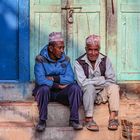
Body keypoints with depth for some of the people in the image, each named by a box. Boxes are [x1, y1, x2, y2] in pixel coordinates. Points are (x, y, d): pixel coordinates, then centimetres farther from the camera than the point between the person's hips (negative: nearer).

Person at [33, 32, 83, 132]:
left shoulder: (65, 59, 4)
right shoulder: (41, 59, -7)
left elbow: (70, 78, -9)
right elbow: (40, 80, -20)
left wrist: (54, 78, -18)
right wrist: (57, 85, -18)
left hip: (61, 93, 3)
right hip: (46, 91, -2)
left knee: (75, 87, -24)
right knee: (44, 88, -36)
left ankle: (74, 119, -17)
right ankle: (42, 121, -22)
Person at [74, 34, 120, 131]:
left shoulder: (105, 60, 4)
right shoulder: (79, 63, -5)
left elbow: (112, 80, -3)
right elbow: (82, 83, -15)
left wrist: (93, 81, -13)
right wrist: (101, 80, -13)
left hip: (102, 93, 3)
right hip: (88, 94, -2)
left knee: (114, 86, -25)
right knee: (89, 87, -34)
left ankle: (113, 117, -28)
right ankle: (89, 119, -29)